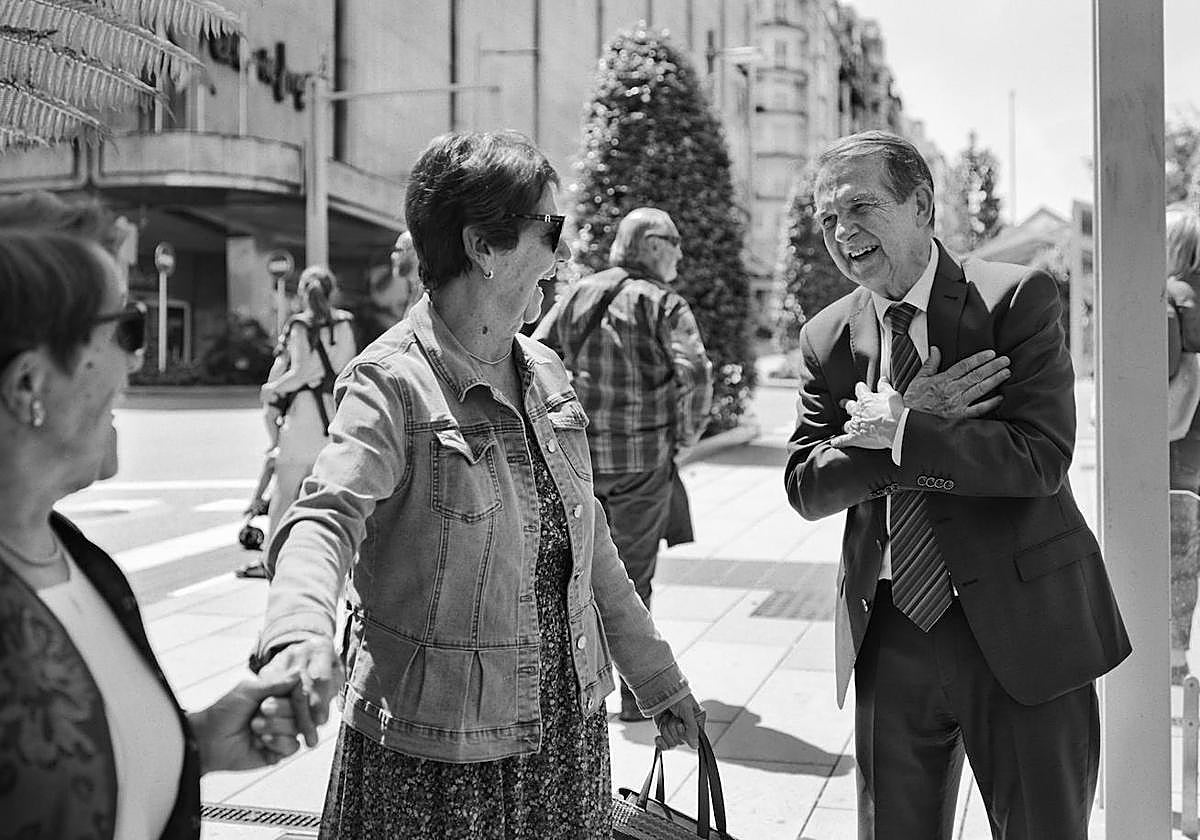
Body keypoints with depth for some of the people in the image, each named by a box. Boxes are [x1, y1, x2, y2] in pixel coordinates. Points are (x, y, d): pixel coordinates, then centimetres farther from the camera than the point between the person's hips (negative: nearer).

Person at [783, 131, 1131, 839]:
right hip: (888, 638, 4)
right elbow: (806, 488, -4)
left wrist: (899, 431, -20)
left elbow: (1040, 459, -18)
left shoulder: (1018, 298, -8)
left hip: (1022, 628, -3)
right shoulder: (826, 338, 4)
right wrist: (925, 426, -16)